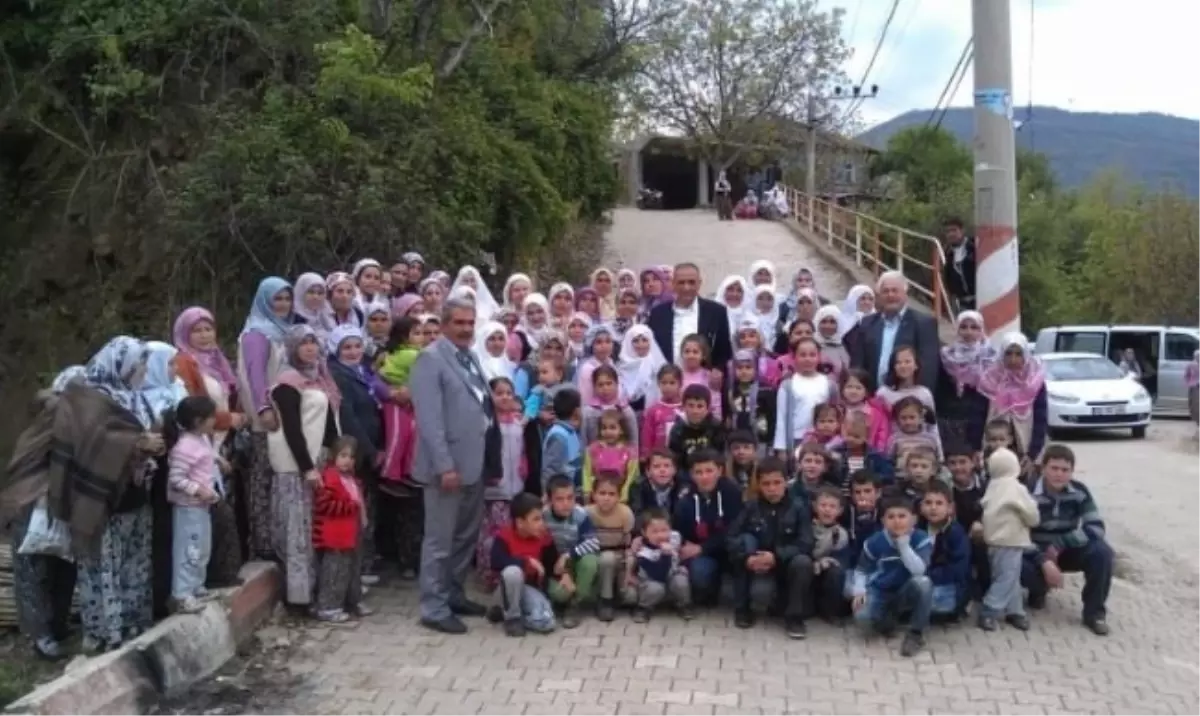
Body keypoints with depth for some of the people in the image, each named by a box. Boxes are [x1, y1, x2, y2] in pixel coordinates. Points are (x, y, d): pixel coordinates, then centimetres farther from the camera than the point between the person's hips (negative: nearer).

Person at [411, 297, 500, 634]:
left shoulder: (470, 356, 13)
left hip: (475, 461, 8)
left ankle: (454, 594, 31)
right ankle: (433, 608, 10)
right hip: (449, 464, -8)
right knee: (440, 540, 1)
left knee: (466, 536, 18)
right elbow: (429, 418, -18)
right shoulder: (431, 358, -12)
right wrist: (444, 465, -22)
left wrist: (490, 456, 10)